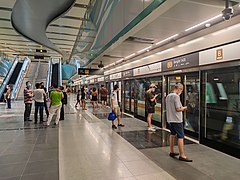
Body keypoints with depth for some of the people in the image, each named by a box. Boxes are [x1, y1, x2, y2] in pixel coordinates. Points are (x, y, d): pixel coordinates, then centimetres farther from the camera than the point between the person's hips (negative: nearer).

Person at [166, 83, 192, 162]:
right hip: (177, 120, -9)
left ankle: (171, 152, 29)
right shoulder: (176, 96, -16)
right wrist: (184, 108, -1)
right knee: (181, 137, -3)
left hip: (170, 119, 9)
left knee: (172, 134, 20)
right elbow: (178, 109, -20)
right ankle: (182, 156, 1)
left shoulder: (168, 96, 10)